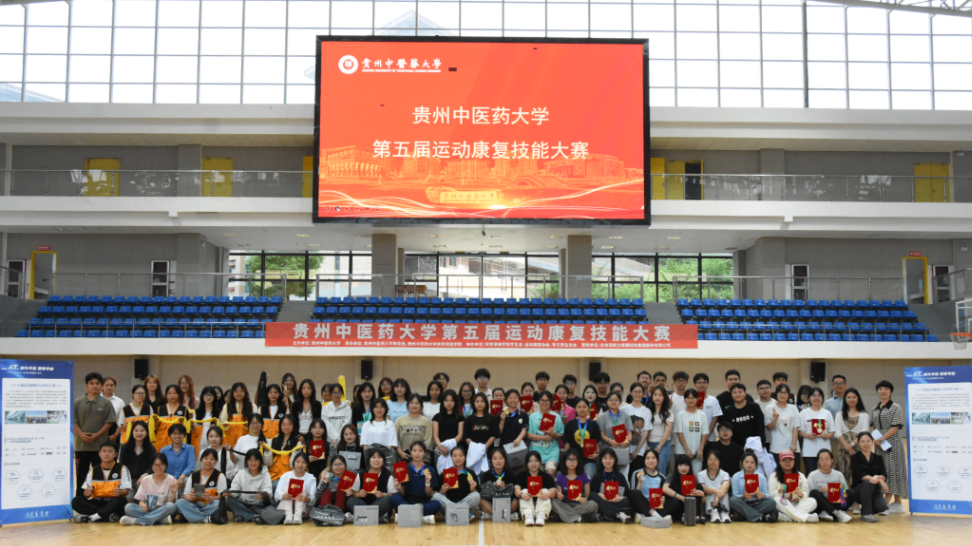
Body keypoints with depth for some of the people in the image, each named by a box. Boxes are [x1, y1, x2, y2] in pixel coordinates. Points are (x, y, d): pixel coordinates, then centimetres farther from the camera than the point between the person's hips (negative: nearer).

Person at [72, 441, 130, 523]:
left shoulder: (121, 469, 2)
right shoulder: (93, 470, 10)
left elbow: (126, 491, -6)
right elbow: (86, 491, 5)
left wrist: (120, 492, -30)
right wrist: (87, 493, -20)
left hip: (113, 504, -3)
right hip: (97, 503, 3)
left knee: (121, 499, -35)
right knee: (76, 501, -20)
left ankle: (90, 517, -34)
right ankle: (108, 516, -31)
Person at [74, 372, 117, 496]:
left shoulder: (106, 403, 3)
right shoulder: (77, 402, 7)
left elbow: (109, 422, -1)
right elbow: (74, 421, 4)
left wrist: (96, 435, -12)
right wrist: (81, 434, -12)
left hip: (100, 445, -1)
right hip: (81, 444, 1)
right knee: (81, 474, 8)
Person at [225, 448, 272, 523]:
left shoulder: (265, 475, 5)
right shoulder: (240, 474, 11)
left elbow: (268, 491, -12)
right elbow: (234, 489, 0)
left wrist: (263, 495, -36)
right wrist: (229, 492, -25)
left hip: (258, 506, -2)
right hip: (243, 505, 2)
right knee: (229, 500, -27)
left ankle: (242, 516, -29)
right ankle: (254, 517, -31)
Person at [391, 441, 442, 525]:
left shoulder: (430, 471, 6)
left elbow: (429, 495, 3)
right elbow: (402, 493, 3)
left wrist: (427, 483, -15)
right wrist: (399, 488, -18)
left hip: (423, 504, 0)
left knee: (436, 504, -31)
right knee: (394, 498, -30)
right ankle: (423, 518, -34)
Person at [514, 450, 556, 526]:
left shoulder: (547, 477, 10)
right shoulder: (522, 476, 10)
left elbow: (553, 490, -7)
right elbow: (516, 489, -8)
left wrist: (548, 494, -33)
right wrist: (521, 495, -33)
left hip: (543, 505, 0)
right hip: (526, 506, 0)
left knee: (545, 491, -20)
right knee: (524, 490, -22)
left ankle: (541, 515, -43)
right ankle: (528, 515, -47)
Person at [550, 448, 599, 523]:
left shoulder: (583, 476, 4)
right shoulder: (560, 477, 4)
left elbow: (587, 494, 4)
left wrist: (584, 499, -20)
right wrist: (559, 496, -20)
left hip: (579, 505, 0)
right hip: (565, 505, 1)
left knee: (593, 505, -31)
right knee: (553, 502, -30)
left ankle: (565, 515, -28)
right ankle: (577, 518, -35)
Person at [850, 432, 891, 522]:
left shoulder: (878, 458, 10)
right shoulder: (855, 458, 0)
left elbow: (884, 475, -3)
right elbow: (859, 475, -16)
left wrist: (878, 477, -28)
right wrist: (875, 479, -31)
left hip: (875, 490, 2)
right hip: (859, 490, -2)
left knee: (881, 506, -29)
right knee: (868, 482, -36)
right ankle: (866, 514, -27)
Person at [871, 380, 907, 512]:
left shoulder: (895, 408, -4)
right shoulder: (875, 409, 14)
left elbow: (895, 427, -10)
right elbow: (873, 427, 13)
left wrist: (882, 439, -16)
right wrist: (876, 440, -4)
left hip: (892, 444, -6)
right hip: (879, 444, 6)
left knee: (893, 470, -5)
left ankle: (897, 503, 1)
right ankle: (887, 500, 10)